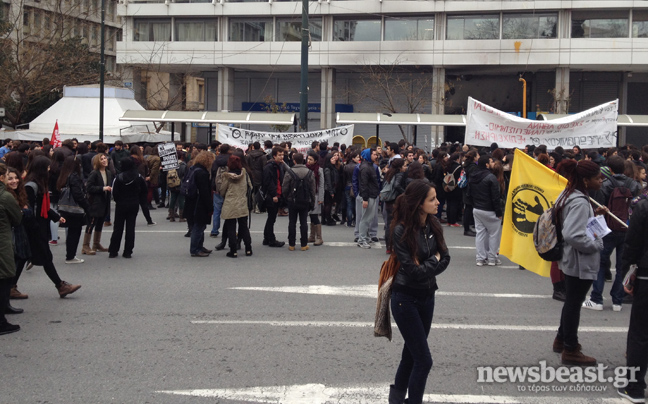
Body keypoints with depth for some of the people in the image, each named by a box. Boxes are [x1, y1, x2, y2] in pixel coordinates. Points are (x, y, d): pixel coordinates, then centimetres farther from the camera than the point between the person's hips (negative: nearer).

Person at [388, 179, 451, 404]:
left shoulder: (434, 226, -3)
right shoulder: (401, 231, -21)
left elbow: (445, 259, -1)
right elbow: (413, 270, -23)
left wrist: (425, 268, -14)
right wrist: (434, 260, -8)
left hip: (427, 296, 6)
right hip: (406, 299, -6)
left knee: (412, 351, 20)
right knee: (424, 360, -5)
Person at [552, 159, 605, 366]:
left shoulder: (570, 195, 6)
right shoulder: (580, 202, -25)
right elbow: (572, 236, -33)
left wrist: (594, 215, 7)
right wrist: (597, 245, -19)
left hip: (572, 260, 10)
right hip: (581, 262, -10)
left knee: (571, 301, 22)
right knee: (574, 303, 2)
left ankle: (562, 339, 36)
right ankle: (570, 350, 14)